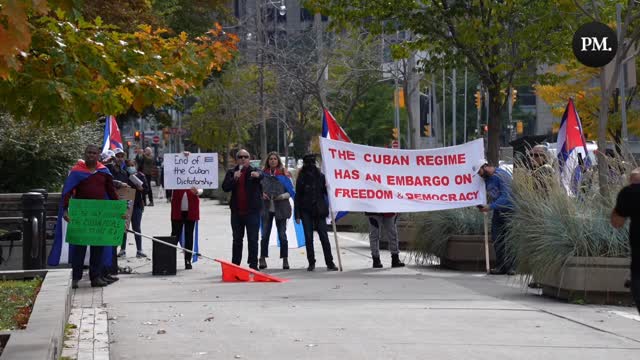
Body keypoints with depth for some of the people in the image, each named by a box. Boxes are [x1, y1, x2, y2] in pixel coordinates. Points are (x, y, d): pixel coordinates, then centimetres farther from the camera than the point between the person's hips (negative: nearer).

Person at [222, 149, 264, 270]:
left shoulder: (254, 171, 0)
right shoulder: (231, 173, 9)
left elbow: (261, 175, -24)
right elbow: (225, 187, -5)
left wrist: (257, 175, -49)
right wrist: (234, 178, -22)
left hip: (252, 211, -3)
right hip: (236, 211, 3)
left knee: (253, 239, -3)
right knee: (237, 240, 11)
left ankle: (253, 265, 0)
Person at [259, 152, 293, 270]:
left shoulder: (284, 174, 3)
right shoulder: (263, 174, 6)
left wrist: (283, 196, -14)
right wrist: (261, 194, -9)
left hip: (281, 209, -1)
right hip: (266, 208, 1)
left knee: (282, 234, 0)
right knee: (265, 234, 1)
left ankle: (285, 259, 7)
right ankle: (262, 259, 8)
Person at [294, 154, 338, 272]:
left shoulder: (321, 176, 5)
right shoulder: (301, 178, 4)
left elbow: (326, 191, 9)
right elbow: (297, 197, 5)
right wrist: (297, 214, -1)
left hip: (319, 211, 0)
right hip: (306, 211, 0)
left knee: (324, 237, -4)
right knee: (308, 238, 2)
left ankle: (329, 262, -2)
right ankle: (311, 263, 9)